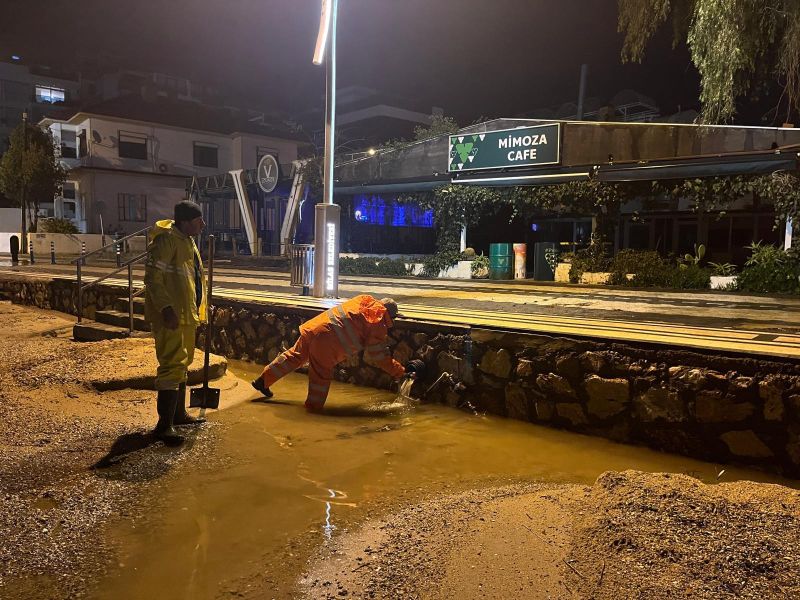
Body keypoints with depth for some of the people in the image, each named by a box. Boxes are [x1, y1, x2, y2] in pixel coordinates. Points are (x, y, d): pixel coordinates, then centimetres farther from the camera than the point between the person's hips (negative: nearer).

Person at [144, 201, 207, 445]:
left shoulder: (187, 240, 15)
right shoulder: (166, 240, -16)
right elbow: (153, 278, -21)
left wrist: (198, 309, 22)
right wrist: (166, 309, -27)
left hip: (186, 313, 11)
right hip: (170, 315, -10)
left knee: (182, 363, 19)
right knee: (172, 366, -10)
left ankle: (179, 413, 32)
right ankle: (164, 425, -4)